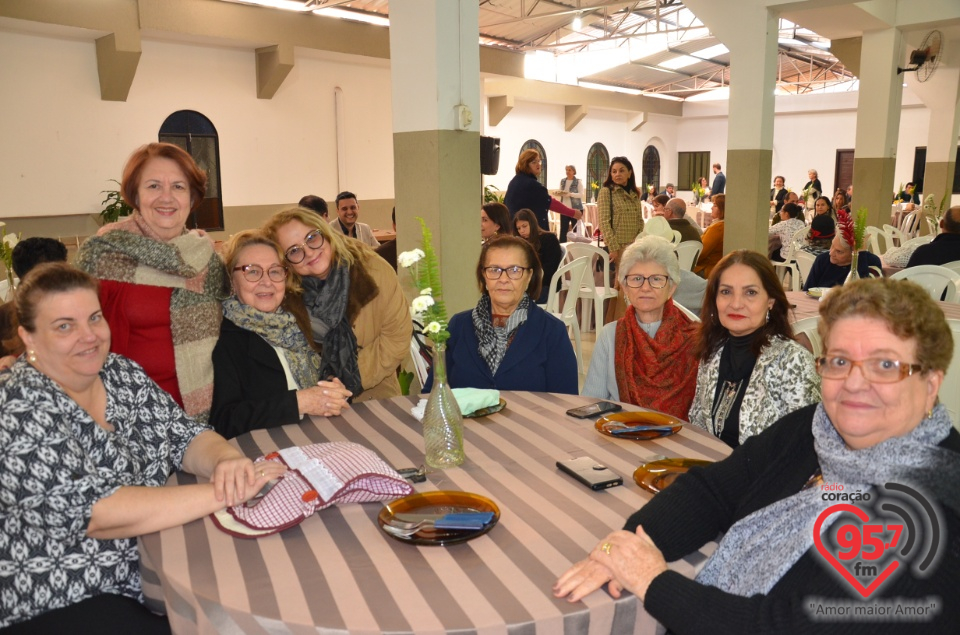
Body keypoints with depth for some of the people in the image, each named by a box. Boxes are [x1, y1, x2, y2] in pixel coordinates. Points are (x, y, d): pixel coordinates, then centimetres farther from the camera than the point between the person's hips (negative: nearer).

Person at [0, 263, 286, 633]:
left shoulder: (123, 374, 0)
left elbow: (185, 436, 1)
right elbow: (96, 512, -27)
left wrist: (226, 461, -23)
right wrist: (227, 492, -31)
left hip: (150, 569, 6)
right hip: (59, 605, -6)